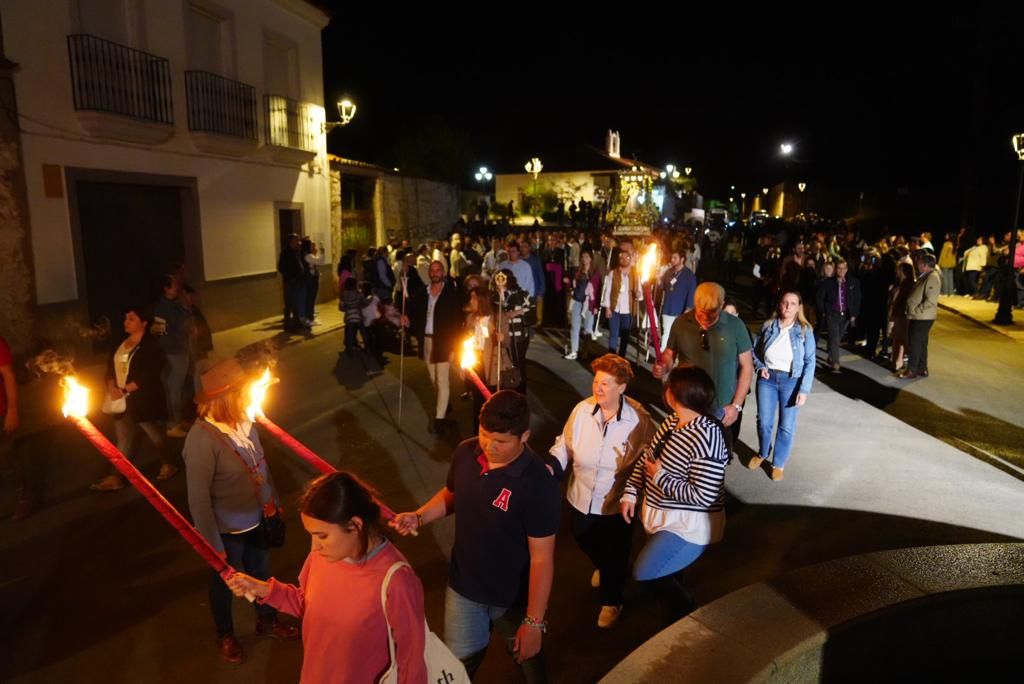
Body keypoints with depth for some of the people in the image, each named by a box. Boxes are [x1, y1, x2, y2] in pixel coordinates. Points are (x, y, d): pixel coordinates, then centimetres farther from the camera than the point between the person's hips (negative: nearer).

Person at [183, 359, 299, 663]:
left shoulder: (244, 421, -12)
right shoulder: (202, 440, -31)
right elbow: (199, 499, -24)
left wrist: (273, 501, 12)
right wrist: (214, 544, -17)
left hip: (257, 518, 6)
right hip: (228, 530, -6)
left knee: (261, 572, 27)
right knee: (224, 582, 22)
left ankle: (267, 620, 54)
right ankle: (225, 635, 50)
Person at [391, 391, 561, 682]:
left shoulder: (538, 484, -30)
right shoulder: (466, 453, -14)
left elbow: (542, 558, -23)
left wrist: (534, 622, -19)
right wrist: (419, 517, -11)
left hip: (514, 596, -3)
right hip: (463, 586, 4)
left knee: (526, 656, 26)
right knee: (460, 661, 23)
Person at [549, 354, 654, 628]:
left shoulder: (639, 419, -22)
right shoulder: (582, 410, -15)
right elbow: (565, 444, -4)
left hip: (616, 502, -4)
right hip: (582, 497, 4)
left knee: (614, 554, 17)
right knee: (584, 540, 29)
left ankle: (611, 601, 46)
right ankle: (602, 566, 65)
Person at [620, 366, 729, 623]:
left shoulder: (706, 437, -29)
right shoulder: (672, 421, -2)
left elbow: (703, 497, -30)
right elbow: (646, 458, 7)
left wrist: (659, 477, -23)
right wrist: (630, 493, -2)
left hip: (689, 525, -8)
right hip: (664, 515, 8)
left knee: (643, 572, -5)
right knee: (669, 574, 23)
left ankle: (687, 616, 17)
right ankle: (675, 610, 48)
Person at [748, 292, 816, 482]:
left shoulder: (804, 330, -7)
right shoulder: (768, 325, -1)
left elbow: (810, 362, -7)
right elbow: (755, 350, 11)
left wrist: (804, 389, -13)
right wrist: (760, 366, -8)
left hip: (791, 381, -2)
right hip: (767, 378, 2)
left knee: (787, 426, 7)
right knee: (764, 422, 10)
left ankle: (779, 463, 25)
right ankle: (763, 453, 38)